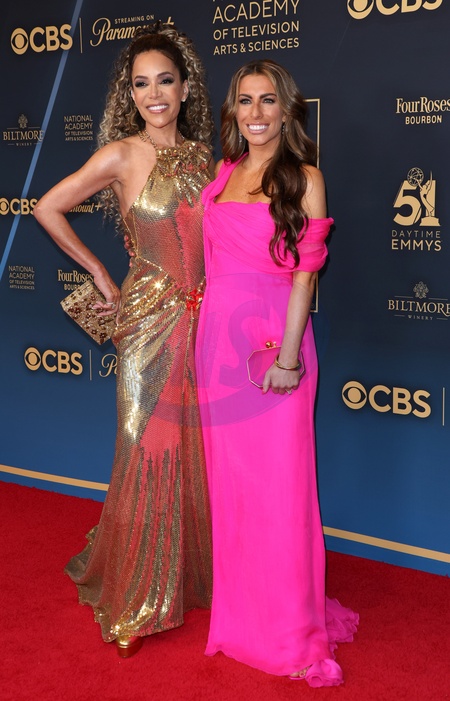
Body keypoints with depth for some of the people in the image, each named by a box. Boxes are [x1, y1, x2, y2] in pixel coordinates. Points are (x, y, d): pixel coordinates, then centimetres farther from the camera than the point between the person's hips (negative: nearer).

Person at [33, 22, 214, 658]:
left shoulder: (202, 156, 9)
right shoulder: (122, 156, -5)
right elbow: (47, 209, -1)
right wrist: (100, 273, 0)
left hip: (205, 319, 5)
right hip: (151, 321, -4)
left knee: (198, 450, 12)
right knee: (151, 452, 1)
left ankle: (193, 575, 31)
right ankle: (136, 599, 18)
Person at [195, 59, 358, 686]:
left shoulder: (304, 179, -3)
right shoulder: (223, 174, 12)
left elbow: (304, 274, -8)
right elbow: (213, 260, 14)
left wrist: (289, 355, -15)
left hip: (273, 340, -5)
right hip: (218, 339, 5)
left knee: (277, 481, 1)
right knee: (228, 477, 12)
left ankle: (289, 625, 17)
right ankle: (238, 607, 29)